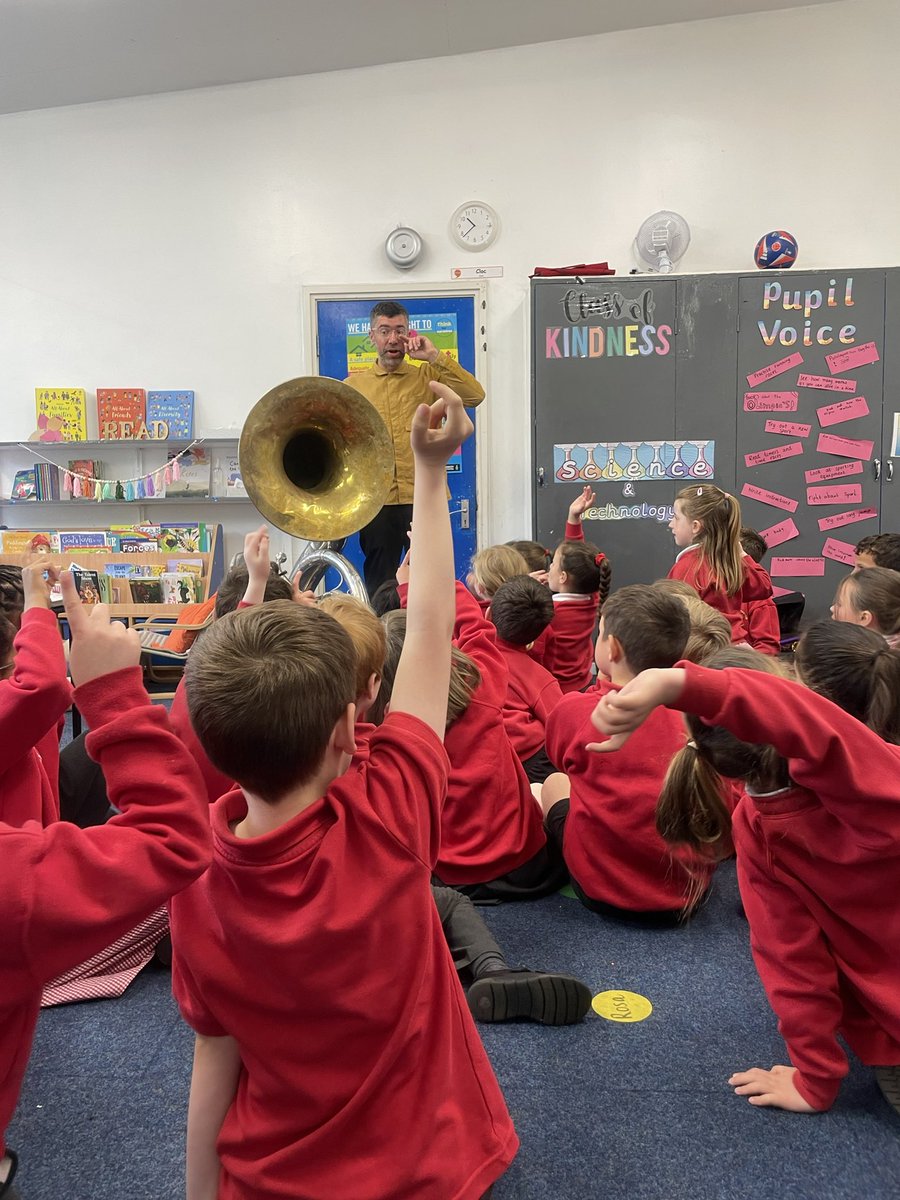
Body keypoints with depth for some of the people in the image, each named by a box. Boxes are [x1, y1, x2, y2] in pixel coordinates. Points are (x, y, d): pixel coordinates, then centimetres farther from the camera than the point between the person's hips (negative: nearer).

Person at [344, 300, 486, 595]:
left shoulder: (428, 376, 7)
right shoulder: (353, 386, 10)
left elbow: (474, 396, -8)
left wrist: (434, 356, -10)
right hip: (376, 502, 1)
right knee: (379, 589, 9)